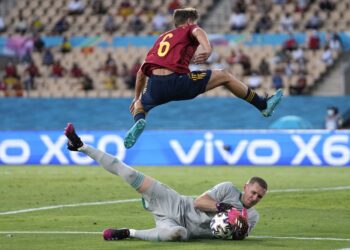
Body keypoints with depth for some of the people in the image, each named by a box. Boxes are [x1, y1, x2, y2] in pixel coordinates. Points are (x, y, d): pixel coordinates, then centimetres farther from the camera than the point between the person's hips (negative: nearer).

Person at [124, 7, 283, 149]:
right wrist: (207, 48, -26)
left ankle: (139, 122, -3)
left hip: (155, 87, 4)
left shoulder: (161, 38, 32)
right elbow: (198, 31, -9)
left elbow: (141, 71, 32)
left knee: (139, 105, 34)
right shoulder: (189, 30, 20)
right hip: (177, 81, -4)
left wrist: (137, 97, 42)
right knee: (224, 76, 14)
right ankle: (263, 105, 23)